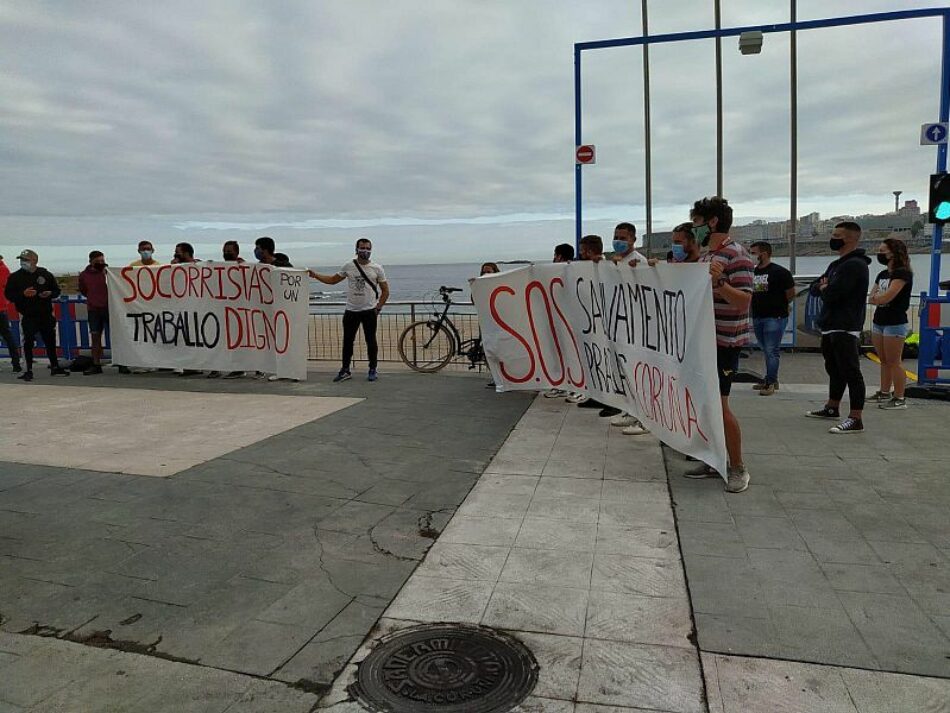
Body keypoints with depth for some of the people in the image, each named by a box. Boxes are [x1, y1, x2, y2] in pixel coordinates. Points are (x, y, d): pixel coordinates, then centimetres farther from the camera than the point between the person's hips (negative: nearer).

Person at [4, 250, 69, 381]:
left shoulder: (46, 274, 5)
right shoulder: (15, 277, 1)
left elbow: (57, 290, 12)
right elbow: (8, 294, 0)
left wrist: (50, 294, -10)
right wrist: (23, 294, -16)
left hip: (46, 315, 2)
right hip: (27, 316, -2)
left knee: (50, 341, 10)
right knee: (28, 342, -3)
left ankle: (55, 367, 22)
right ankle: (29, 370, 4)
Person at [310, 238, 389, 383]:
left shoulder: (377, 268, 0)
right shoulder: (348, 266, 5)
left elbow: (385, 290, 5)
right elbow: (332, 280, 13)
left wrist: (378, 307, -2)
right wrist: (315, 275, 4)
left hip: (369, 311, -2)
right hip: (351, 311, 2)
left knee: (371, 341, 3)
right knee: (347, 341, 6)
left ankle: (372, 370, 15)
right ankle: (345, 370, 16)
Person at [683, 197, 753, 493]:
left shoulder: (736, 255, -14)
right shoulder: (705, 255, 14)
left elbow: (744, 301, -21)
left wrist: (719, 283, -35)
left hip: (725, 342, -9)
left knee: (719, 405, -6)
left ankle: (737, 468, 7)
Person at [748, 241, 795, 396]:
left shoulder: (779, 272, -9)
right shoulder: (752, 272, 10)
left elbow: (791, 294, -5)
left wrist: (777, 305, 3)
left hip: (775, 317, -7)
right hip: (757, 317, 7)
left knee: (772, 351, -7)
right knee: (766, 350, 14)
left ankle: (770, 382, -2)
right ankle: (771, 380, 23)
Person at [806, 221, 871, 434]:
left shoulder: (854, 265, -14)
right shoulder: (837, 264, 20)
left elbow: (831, 294, -22)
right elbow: (814, 288, 18)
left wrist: (824, 288, 1)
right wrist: (824, 286, -5)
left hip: (845, 330, -11)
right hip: (831, 327, 11)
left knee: (850, 372, -10)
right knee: (834, 369, 20)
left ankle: (855, 419, -10)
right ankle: (832, 408, 33)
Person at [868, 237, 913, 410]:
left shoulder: (903, 273, -11)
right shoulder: (882, 274, 14)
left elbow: (887, 296, -21)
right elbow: (872, 298, 10)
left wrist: (876, 297, -1)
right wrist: (880, 298, -10)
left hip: (895, 323, -8)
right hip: (878, 321, 8)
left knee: (894, 362, -6)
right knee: (884, 361, 14)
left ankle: (899, 399, -1)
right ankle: (884, 393, 22)